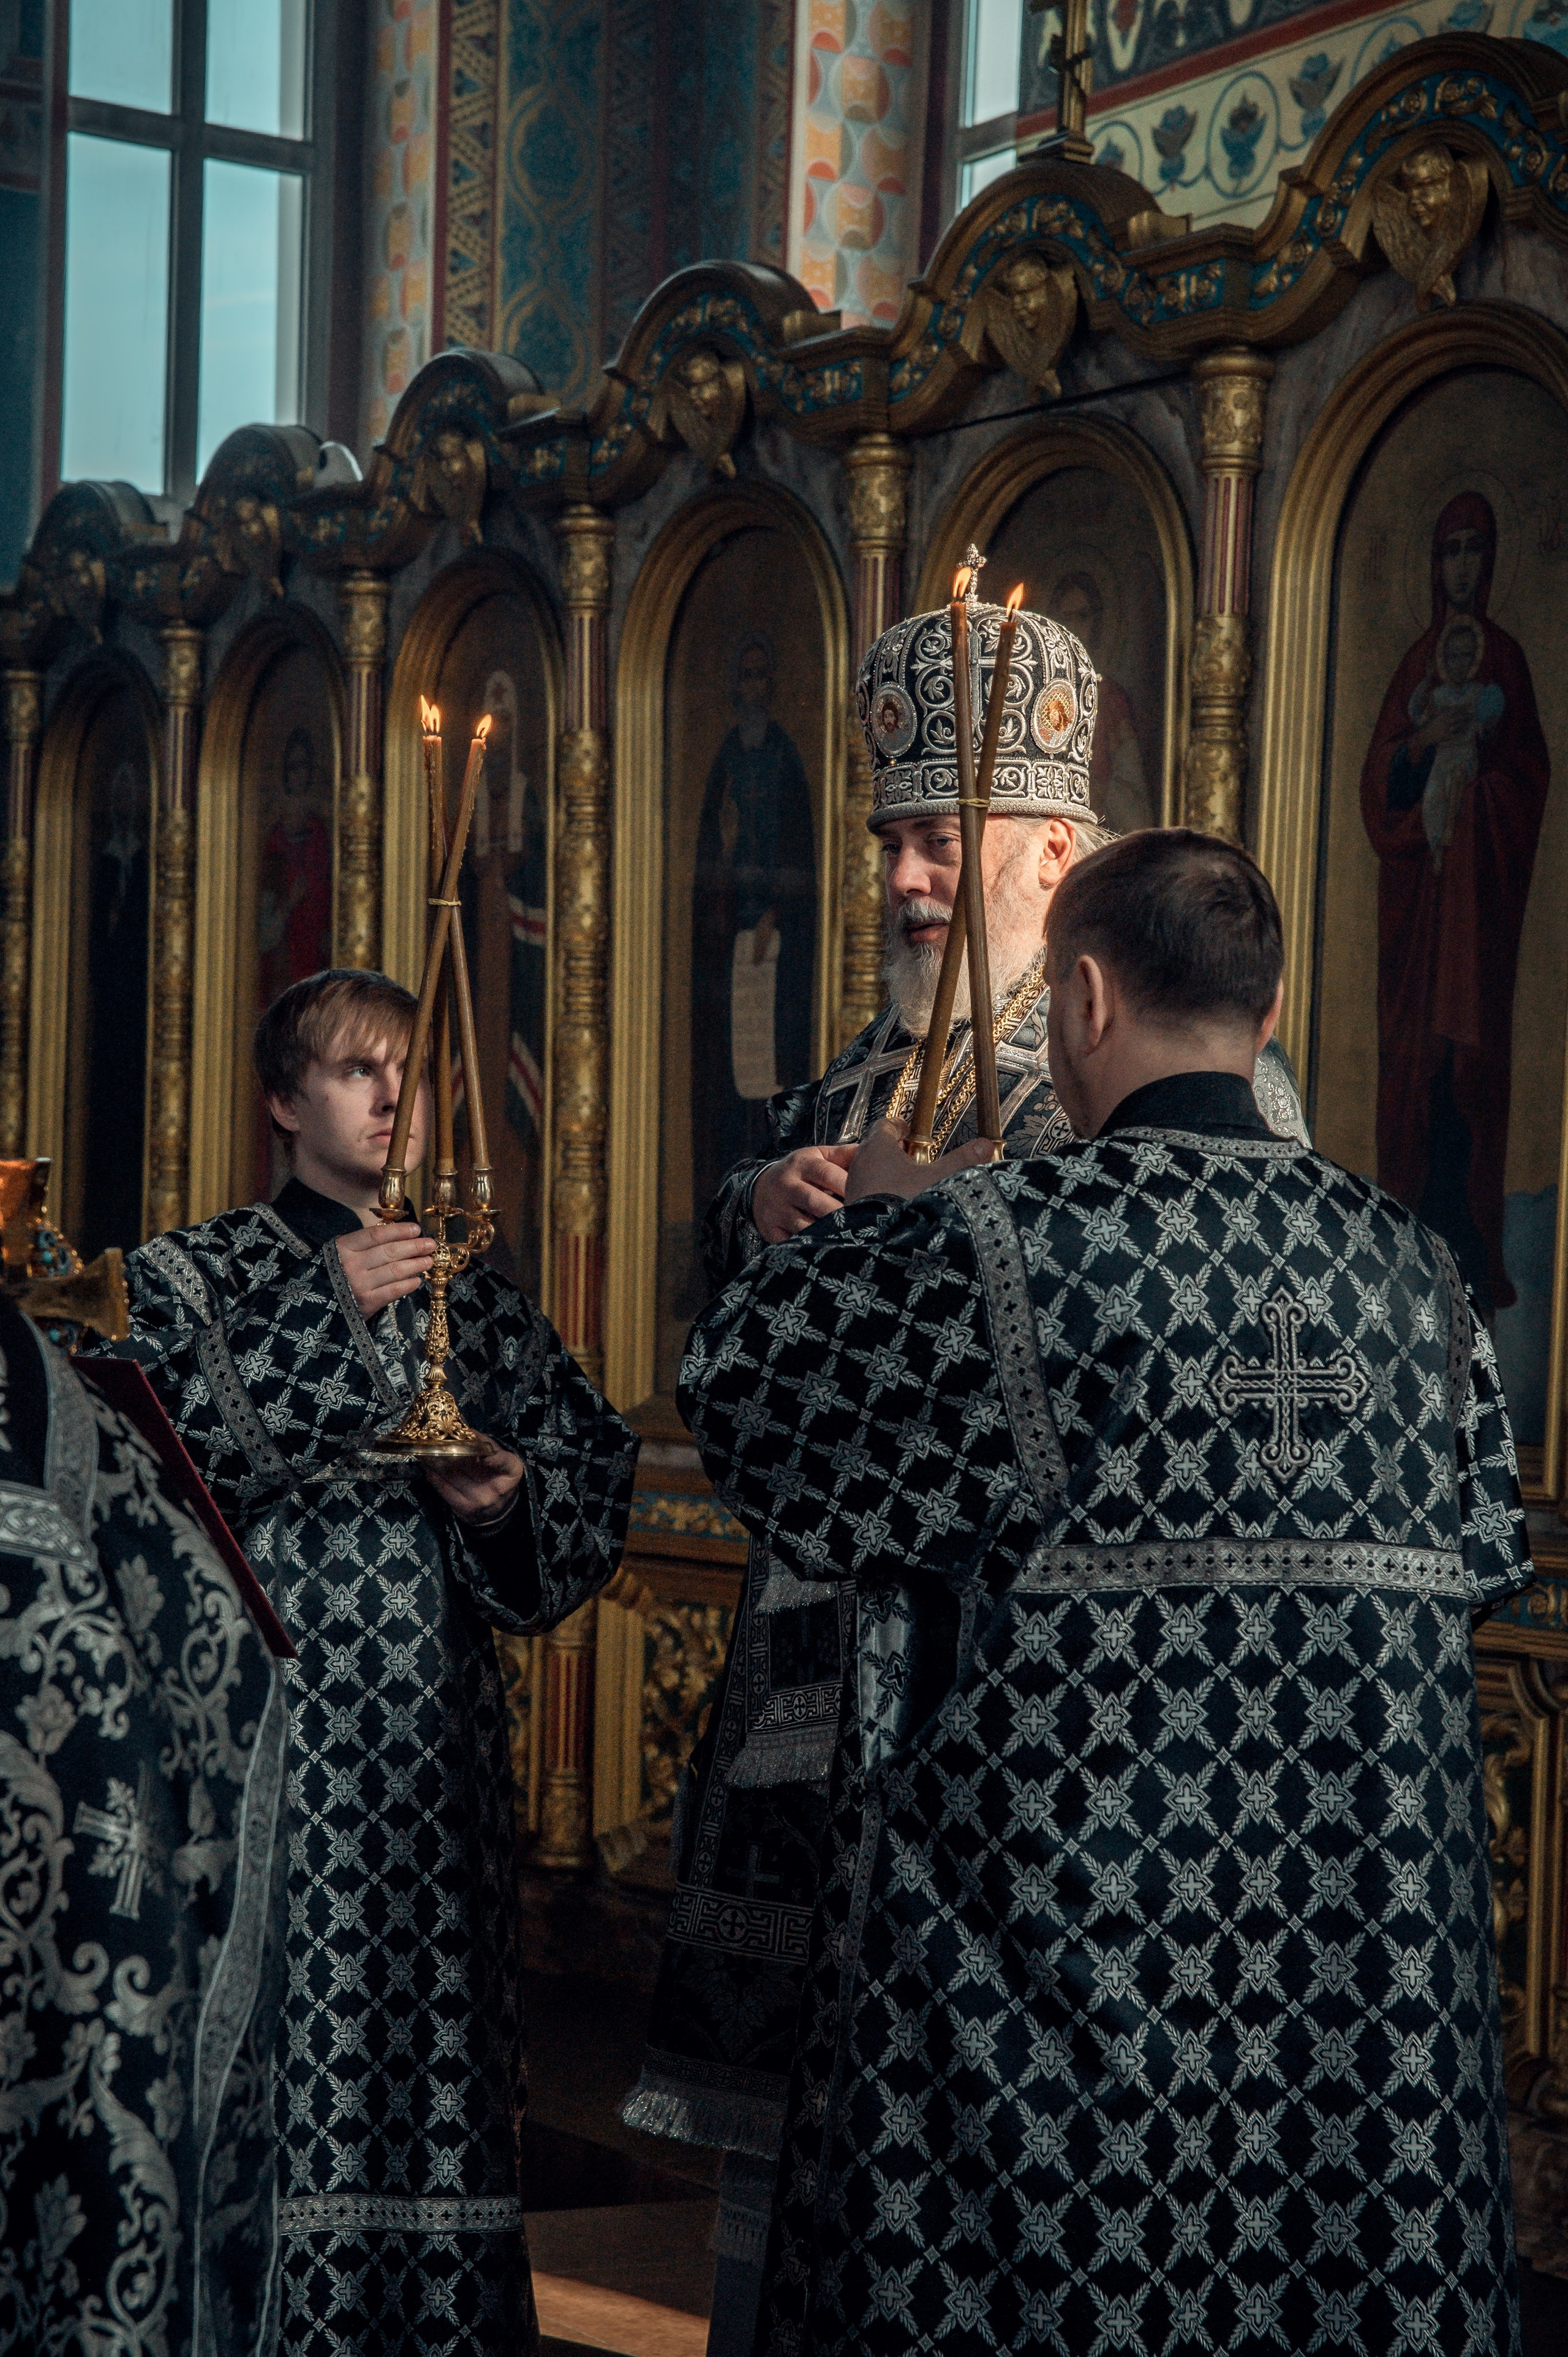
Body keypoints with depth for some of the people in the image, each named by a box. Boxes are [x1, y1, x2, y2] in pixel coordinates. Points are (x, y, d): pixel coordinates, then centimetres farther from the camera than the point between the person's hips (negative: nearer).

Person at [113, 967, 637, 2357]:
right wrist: (332, 1312, -14)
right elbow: (172, 1449, -11)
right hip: (263, 1709, -3)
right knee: (275, 2042, -8)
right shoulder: (193, 1275, 6)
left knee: (433, 2013, 2)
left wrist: (513, 1501, -6)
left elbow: (595, 1462, 15)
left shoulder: (473, 1290, 15)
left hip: (433, 1722, 3)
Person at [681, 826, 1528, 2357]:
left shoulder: (994, 1242, -12)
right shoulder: (1409, 1267, 2)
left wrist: (874, 1218, 19)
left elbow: (736, 1373, 2)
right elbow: (1485, 1560, 12)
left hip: (1064, 1928, -4)